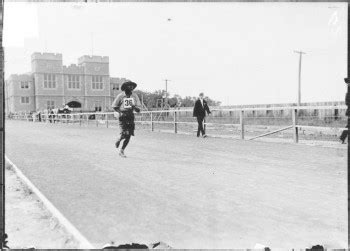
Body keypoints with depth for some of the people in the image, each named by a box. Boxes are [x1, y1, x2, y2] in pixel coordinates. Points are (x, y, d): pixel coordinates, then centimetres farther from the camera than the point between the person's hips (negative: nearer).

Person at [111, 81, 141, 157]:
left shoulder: (134, 96, 4)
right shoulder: (120, 96, -4)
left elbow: (138, 109, 2)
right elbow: (114, 106, 3)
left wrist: (133, 106, -19)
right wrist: (121, 111, -11)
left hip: (131, 117, 4)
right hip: (122, 117, -4)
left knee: (128, 136, 3)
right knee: (124, 134, -15)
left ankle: (121, 151, 20)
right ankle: (119, 140, 22)